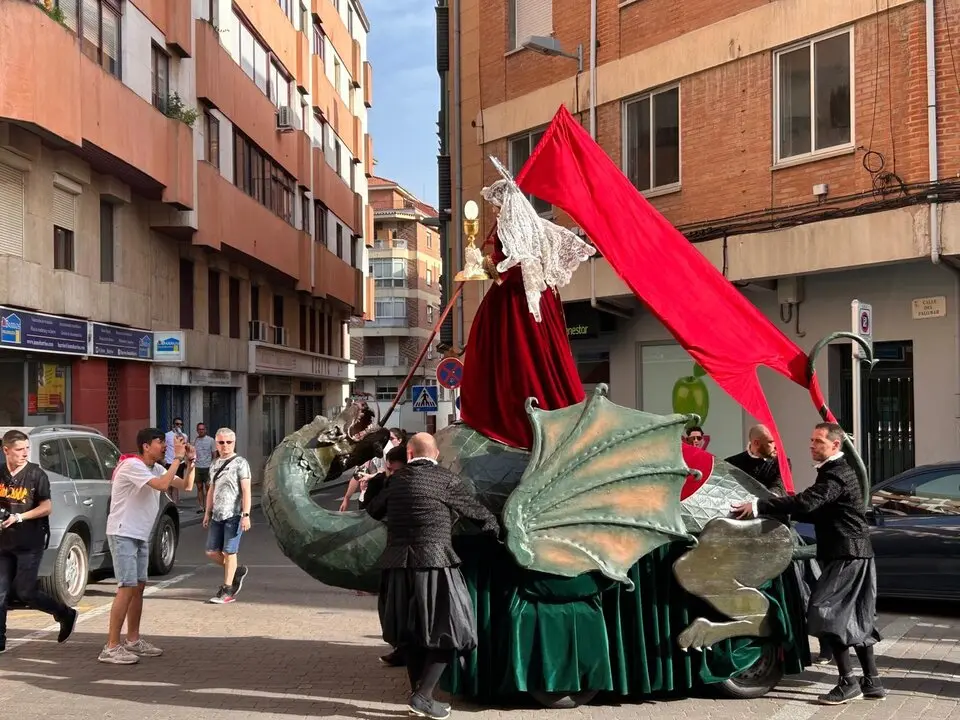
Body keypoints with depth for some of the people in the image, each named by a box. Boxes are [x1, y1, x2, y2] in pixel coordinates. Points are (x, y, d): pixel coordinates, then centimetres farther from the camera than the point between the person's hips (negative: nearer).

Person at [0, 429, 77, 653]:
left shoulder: (36, 474, -6)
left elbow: (46, 507, -8)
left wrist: (19, 517, -17)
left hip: (30, 544, -4)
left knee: (25, 592, -5)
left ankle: (66, 615, 15)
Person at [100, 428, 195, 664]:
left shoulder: (156, 468, 9)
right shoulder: (132, 465, -17)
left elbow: (186, 486, 9)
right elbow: (162, 485, -30)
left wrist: (190, 462, -5)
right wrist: (178, 458, -25)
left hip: (140, 536, 9)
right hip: (122, 534, -9)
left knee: (139, 587, 12)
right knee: (127, 588, -13)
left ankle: (133, 641, 21)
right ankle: (111, 647, -10)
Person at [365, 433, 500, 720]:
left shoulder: (396, 480, 9)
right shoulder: (446, 479, -2)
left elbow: (373, 510, 24)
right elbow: (475, 511, 6)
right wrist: (494, 526, 25)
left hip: (398, 566, 5)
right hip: (433, 564, -5)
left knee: (413, 632, 17)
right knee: (449, 632, 4)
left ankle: (418, 694, 23)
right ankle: (423, 696, -2)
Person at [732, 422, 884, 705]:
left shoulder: (837, 474, -17)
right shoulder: (835, 471, 16)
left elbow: (806, 502, -30)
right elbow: (819, 512, 20)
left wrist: (759, 506, -31)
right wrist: (788, 512, 6)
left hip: (847, 555, -11)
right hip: (854, 554, 11)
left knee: (824, 612, -10)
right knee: (856, 618, 13)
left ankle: (848, 683, -6)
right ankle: (872, 682, 18)